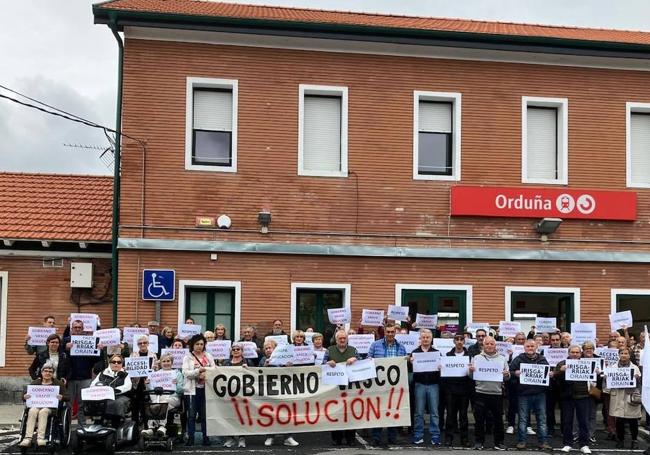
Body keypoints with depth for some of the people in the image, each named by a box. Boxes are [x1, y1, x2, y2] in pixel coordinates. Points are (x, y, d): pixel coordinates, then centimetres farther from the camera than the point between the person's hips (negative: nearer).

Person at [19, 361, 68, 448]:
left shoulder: (58, 383, 14)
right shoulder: (35, 382, 19)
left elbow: (66, 398, 7)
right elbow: (24, 396, 14)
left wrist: (61, 397, -17)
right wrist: (25, 397, -11)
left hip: (51, 406, -2)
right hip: (36, 405, 2)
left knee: (43, 411, -36)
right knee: (32, 411, -33)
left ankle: (40, 438, -44)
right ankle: (28, 438, -43)